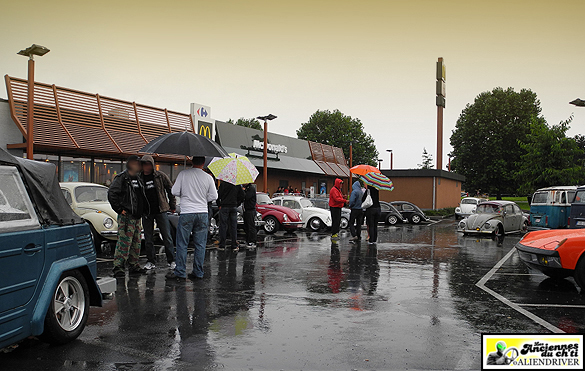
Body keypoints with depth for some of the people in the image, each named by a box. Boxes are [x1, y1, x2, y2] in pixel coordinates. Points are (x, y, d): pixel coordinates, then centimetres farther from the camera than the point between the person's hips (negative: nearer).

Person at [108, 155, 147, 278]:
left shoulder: (137, 178, 17)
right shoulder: (122, 178, -10)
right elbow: (111, 193, -18)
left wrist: (141, 210, 18)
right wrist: (119, 209, -17)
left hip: (137, 216, 9)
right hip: (126, 216, -9)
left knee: (136, 242, 12)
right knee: (124, 242, -10)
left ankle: (133, 266, 20)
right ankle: (118, 267, -6)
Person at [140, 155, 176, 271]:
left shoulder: (160, 176, -1)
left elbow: (171, 190, 5)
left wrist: (172, 206, 4)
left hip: (161, 210, -2)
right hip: (146, 212, 2)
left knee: (167, 237, 0)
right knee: (148, 238, 8)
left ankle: (171, 260, 9)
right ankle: (151, 261, 19)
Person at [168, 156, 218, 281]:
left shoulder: (183, 174, -5)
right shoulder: (208, 177, 0)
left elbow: (175, 192, -3)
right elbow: (213, 197, 3)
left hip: (186, 213, -2)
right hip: (202, 213, 2)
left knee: (182, 244, 5)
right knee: (200, 244, 8)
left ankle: (180, 273, 7)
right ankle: (198, 273, 12)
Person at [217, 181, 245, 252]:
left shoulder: (223, 184, -7)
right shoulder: (238, 185, 4)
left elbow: (218, 195, -7)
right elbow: (242, 196, 8)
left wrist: (219, 205, 4)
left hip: (224, 207, -3)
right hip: (234, 207, 3)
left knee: (223, 226, 2)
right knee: (234, 226, 5)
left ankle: (222, 246, 3)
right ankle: (234, 246, 6)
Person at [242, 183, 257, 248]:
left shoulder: (252, 188, -12)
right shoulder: (246, 187, 17)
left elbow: (246, 197, -23)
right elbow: (243, 197, 14)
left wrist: (243, 190, -11)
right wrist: (243, 190, 1)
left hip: (251, 210, -10)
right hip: (246, 210, 10)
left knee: (251, 227, -7)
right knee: (246, 227, 14)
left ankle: (253, 243, -5)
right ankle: (248, 241, 22)